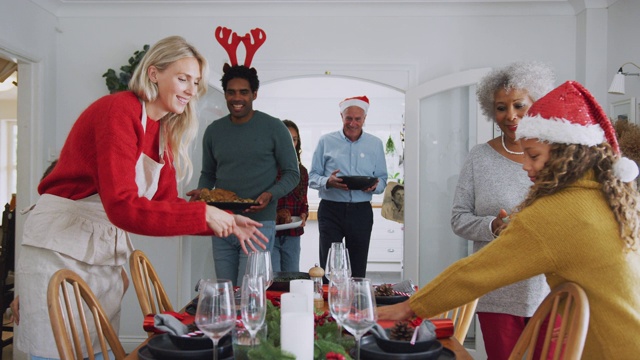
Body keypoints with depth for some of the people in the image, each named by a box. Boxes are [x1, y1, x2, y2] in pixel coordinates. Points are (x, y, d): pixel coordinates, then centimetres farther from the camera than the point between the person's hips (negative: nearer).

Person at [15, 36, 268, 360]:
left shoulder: (165, 133, 6)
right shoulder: (118, 110, -19)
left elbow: (167, 203, 6)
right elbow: (122, 207, -28)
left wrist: (225, 222, -6)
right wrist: (203, 214, -26)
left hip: (109, 254, 8)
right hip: (60, 251, -8)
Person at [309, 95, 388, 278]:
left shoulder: (375, 144, 11)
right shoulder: (326, 141, 6)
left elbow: (382, 179, 11)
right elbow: (312, 177, 4)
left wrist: (375, 186, -12)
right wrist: (328, 182, -17)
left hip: (361, 211, 2)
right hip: (331, 209, -1)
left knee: (358, 270, 6)